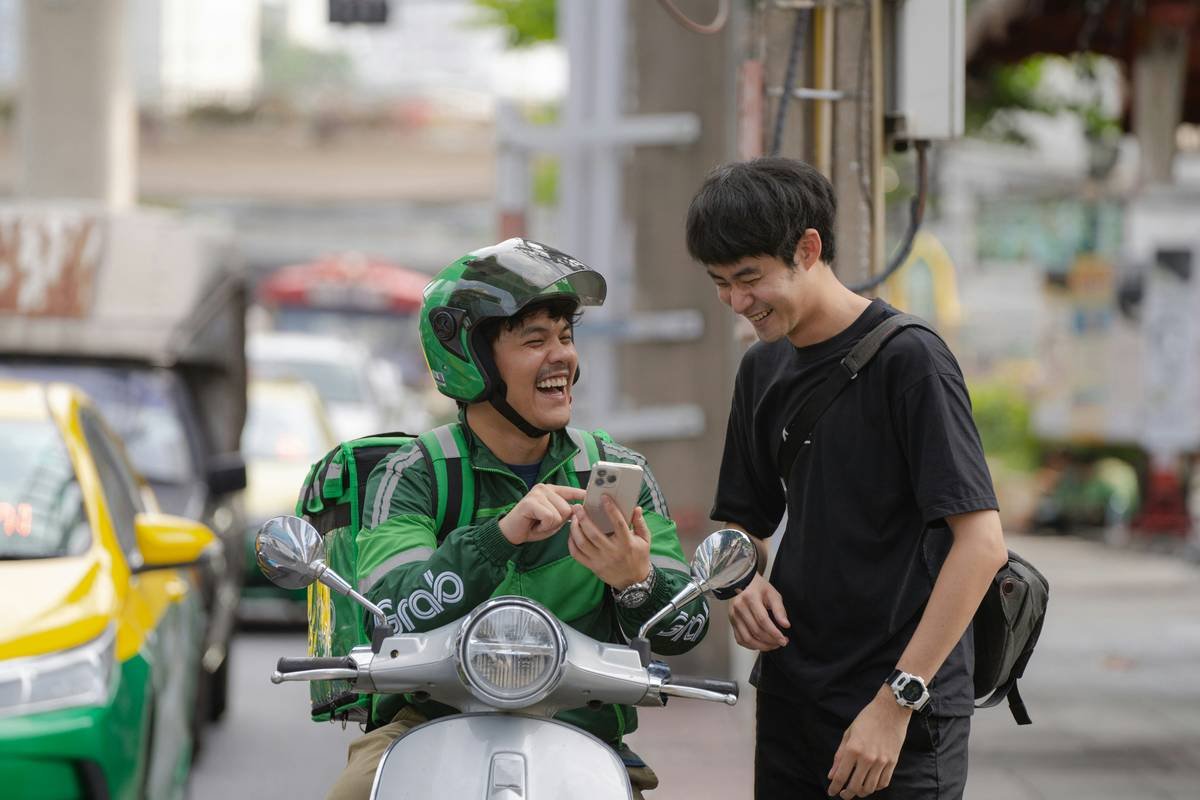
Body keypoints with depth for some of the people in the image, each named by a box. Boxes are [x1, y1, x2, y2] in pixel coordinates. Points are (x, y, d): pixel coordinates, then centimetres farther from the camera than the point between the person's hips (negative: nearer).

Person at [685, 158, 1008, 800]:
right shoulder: (762, 369, 11)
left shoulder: (906, 358, -11)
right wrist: (746, 582, -1)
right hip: (790, 710, 7)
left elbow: (981, 542, -17)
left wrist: (897, 700, -20)